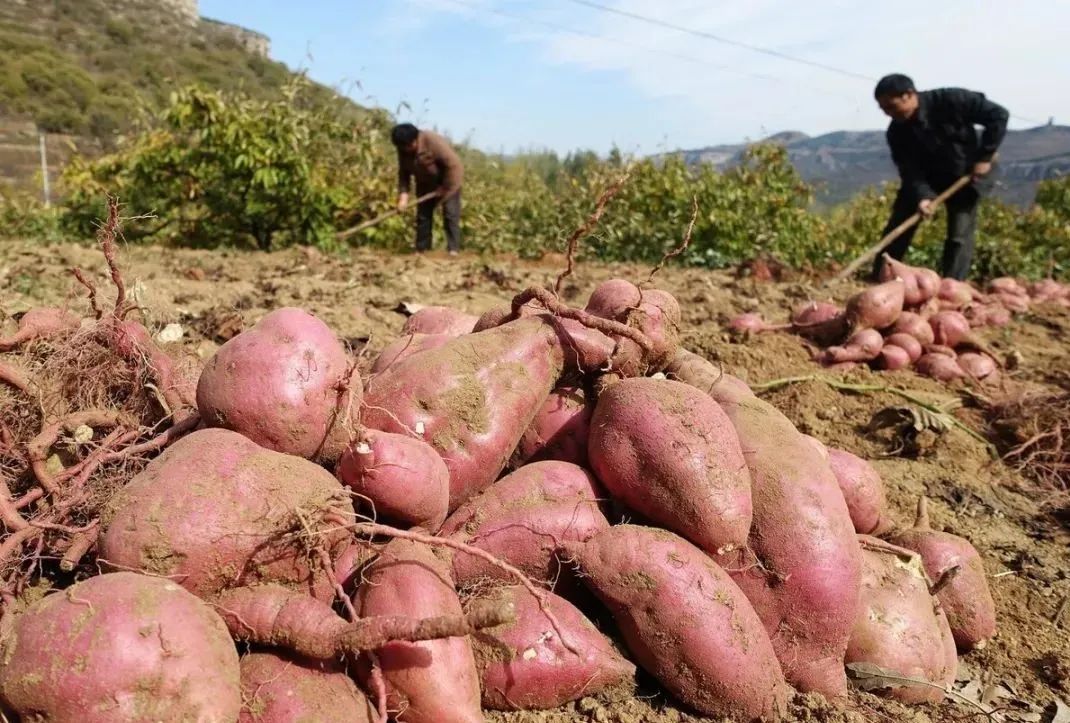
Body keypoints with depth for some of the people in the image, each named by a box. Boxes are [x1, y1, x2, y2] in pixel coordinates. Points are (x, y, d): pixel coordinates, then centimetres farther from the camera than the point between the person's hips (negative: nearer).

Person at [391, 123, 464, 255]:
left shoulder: (434, 142, -31)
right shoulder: (404, 150, -12)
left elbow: (454, 165, -30)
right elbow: (403, 172, -6)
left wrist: (445, 188, -24)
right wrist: (403, 194, -18)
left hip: (448, 181, -6)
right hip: (426, 184, 6)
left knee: (450, 214, -11)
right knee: (423, 216, 5)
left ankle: (453, 249, -12)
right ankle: (422, 249, 10)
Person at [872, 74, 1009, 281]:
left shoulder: (951, 101, -25)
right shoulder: (897, 132, -17)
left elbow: (998, 115, -19)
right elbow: (910, 172, -20)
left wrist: (984, 157, -22)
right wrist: (922, 196, -38)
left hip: (966, 176, -3)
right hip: (925, 178, 3)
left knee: (959, 236, -9)